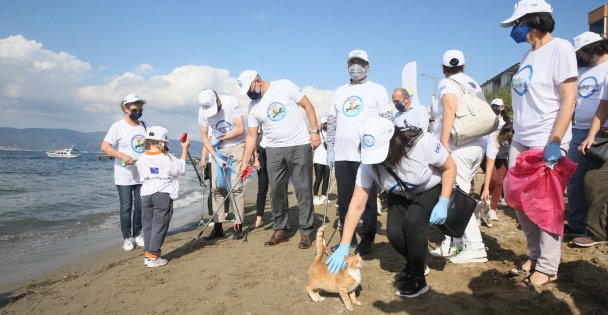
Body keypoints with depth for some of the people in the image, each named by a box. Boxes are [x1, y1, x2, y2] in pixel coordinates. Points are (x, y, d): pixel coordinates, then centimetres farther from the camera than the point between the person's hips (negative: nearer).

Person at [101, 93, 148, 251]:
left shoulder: (144, 125, 9)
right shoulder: (118, 126, -7)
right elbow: (104, 146, -13)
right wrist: (122, 156, -24)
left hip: (142, 175, 4)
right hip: (124, 176, -4)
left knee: (140, 206, 9)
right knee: (126, 207, 2)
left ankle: (137, 235, 23)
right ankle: (127, 238, 13)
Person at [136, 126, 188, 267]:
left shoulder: (142, 159, 1)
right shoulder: (167, 158, -12)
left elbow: (142, 175, 13)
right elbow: (181, 169, 1)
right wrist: (184, 148, 8)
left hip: (146, 195, 5)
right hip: (163, 195, -5)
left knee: (148, 225, 13)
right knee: (159, 226, 2)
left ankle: (147, 255, 19)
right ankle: (153, 257, 3)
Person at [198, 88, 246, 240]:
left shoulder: (231, 102, -18)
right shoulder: (203, 111, -9)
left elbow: (240, 130, -17)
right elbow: (204, 136, -2)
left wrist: (219, 138, -12)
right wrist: (216, 157, -12)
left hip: (237, 146, -3)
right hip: (218, 149, 4)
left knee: (236, 187, -9)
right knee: (216, 187, 1)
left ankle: (238, 226, -1)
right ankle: (218, 227, 10)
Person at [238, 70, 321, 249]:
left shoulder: (285, 86, -4)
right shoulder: (254, 107, 7)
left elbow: (307, 105, 0)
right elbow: (251, 135, 7)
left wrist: (315, 131, -8)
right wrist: (245, 162, 1)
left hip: (300, 146, -4)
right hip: (273, 150, 4)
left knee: (303, 190, -2)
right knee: (277, 191, 5)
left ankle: (306, 231, 8)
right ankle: (280, 230, 19)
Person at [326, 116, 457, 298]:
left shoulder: (422, 143, -36)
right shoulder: (369, 164, -28)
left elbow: (450, 167, -18)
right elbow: (357, 206, -25)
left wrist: (443, 203, -26)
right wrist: (344, 247, -27)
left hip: (430, 189, -3)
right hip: (400, 195, 3)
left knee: (412, 221, -29)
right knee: (394, 233, -18)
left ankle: (418, 279, -8)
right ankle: (415, 264, 15)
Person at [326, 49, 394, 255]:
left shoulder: (377, 90, 6)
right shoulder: (340, 91, 19)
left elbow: (387, 121, 1)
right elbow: (332, 122, 19)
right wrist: (330, 149, 12)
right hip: (342, 155, 5)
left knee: (368, 200, 0)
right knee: (344, 199, 9)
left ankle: (366, 240, 12)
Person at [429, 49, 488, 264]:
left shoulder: (447, 84, -2)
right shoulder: (474, 84, 18)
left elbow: (450, 108, -21)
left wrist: (443, 143, -27)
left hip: (458, 147, -8)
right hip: (478, 145, 8)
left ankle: (475, 247, -5)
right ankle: (453, 242, 19)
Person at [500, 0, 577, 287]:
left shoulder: (560, 48, -7)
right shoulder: (528, 56, 16)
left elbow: (568, 99, -14)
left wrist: (554, 142, -21)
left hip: (547, 142, -8)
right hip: (520, 141, 8)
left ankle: (547, 268, 9)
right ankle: (536, 256, 25)